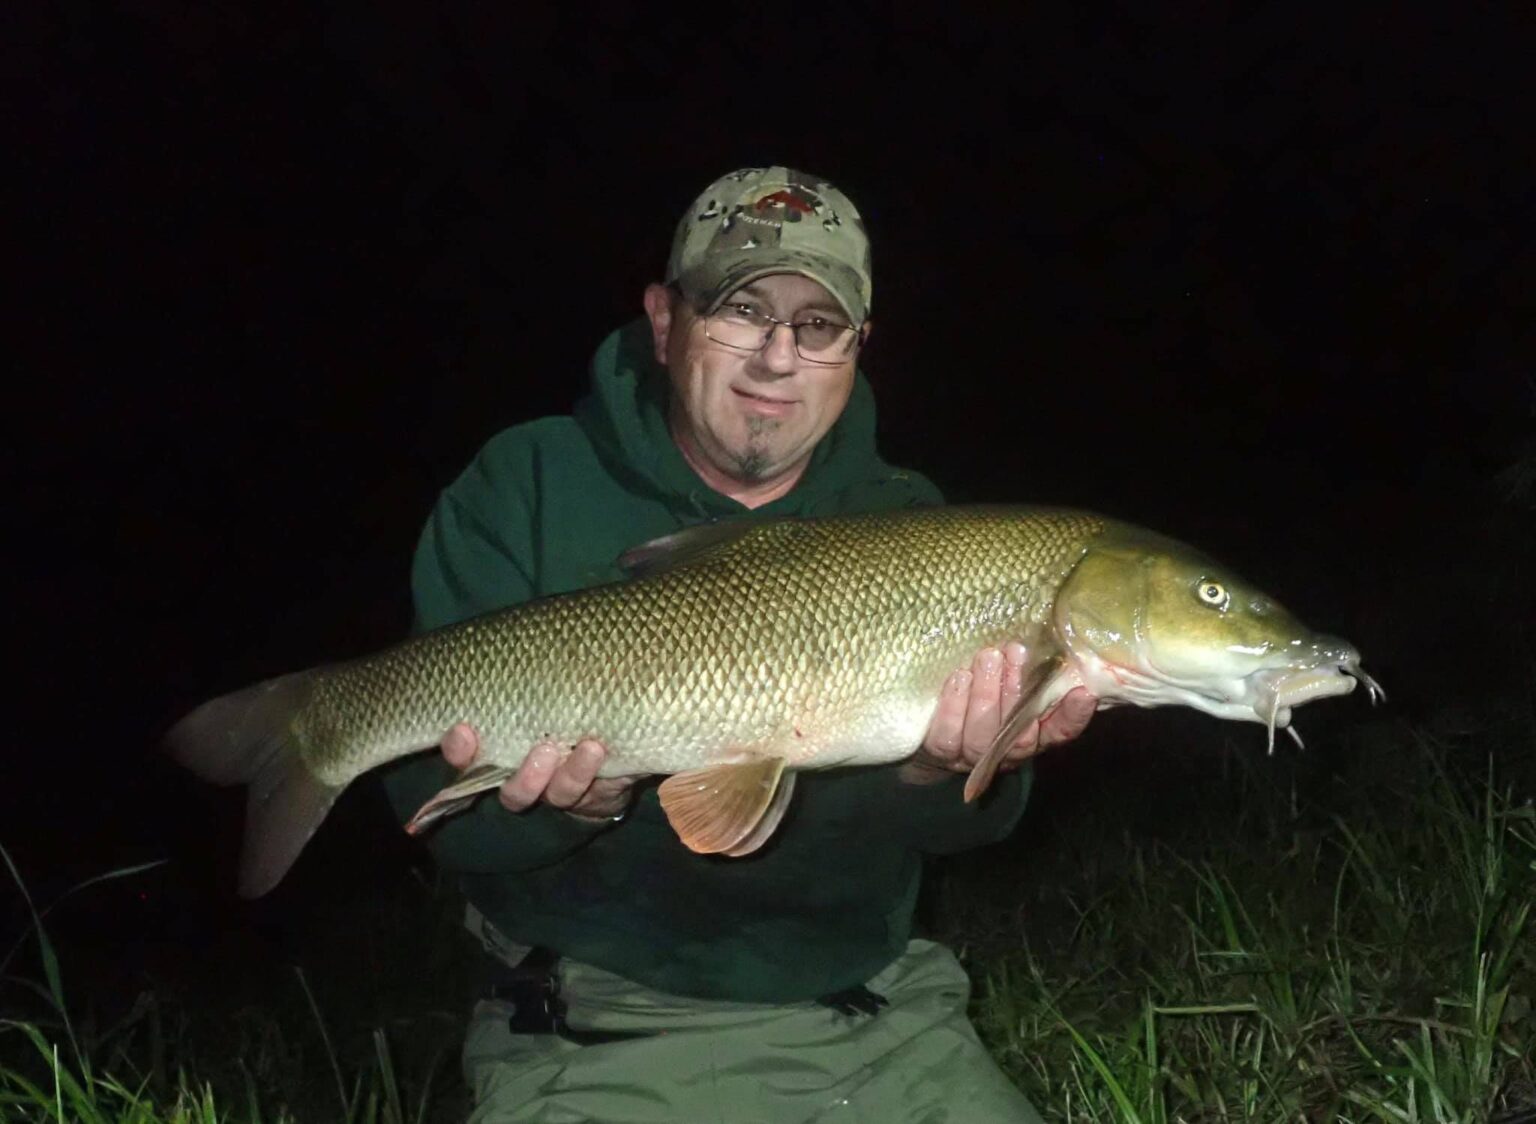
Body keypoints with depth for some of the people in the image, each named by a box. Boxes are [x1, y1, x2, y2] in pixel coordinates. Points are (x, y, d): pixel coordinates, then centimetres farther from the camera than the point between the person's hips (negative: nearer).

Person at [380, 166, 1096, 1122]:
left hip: (875, 1022, 4)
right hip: (600, 1035, -3)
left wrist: (946, 771, -26)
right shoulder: (526, 492, -2)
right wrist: (573, 805, -28)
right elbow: (437, 809, -7)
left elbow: (971, 825, -2)